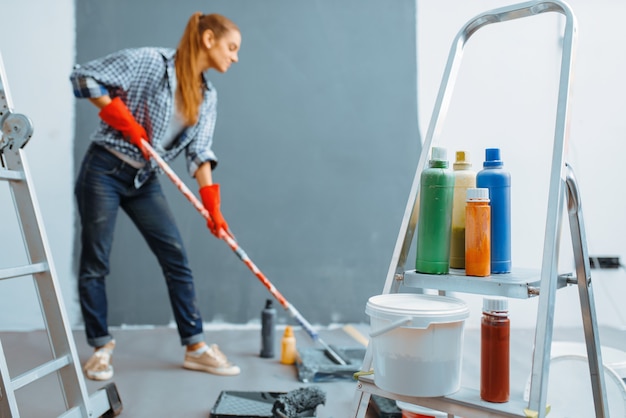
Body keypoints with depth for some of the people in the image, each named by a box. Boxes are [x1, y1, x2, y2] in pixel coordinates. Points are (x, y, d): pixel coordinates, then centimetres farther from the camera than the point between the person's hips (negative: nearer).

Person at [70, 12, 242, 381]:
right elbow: (84, 77, -10)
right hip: (105, 171, -6)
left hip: (145, 181, 6)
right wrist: (123, 119, -17)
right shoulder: (149, 62, -13)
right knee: (95, 263, 1)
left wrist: (212, 206, -9)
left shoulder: (207, 95, 6)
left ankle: (196, 347, 9)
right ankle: (101, 347, 18)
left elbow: (200, 151, 1)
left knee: (177, 258, 0)